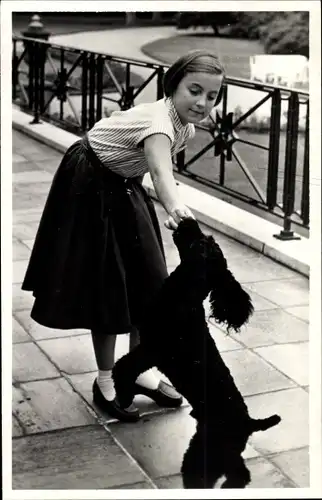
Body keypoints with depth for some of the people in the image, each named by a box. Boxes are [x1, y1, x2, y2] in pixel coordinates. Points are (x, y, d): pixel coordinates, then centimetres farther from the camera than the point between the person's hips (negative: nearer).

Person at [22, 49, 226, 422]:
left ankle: (138, 371, 23)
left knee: (146, 280, 8)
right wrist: (174, 208, -73)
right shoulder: (158, 120, -35)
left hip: (124, 187, 8)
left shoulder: (186, 128, -9)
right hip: (90, 188, -8)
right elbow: (161, 172, -56)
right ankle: (105, 383, 12)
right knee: (107, 286, -3)